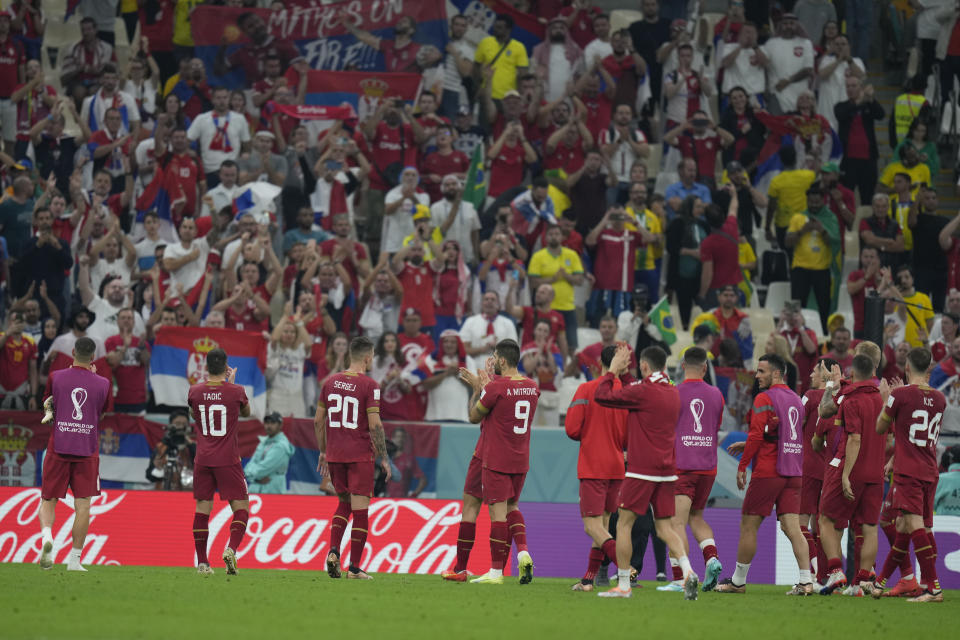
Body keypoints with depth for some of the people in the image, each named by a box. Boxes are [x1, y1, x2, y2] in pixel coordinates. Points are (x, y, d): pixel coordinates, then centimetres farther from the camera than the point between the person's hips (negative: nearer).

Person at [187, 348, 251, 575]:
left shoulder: (195, 392, 0)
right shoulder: (236, 392, -7)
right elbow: (246, 412, 15)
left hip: (203, 460, 3)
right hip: (228, 460, -3)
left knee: (202, 508, 6)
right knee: (241, 508, 4)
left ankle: (202, 562, 5)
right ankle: (231, 549, -18)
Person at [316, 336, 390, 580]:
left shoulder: (330, 382, 6)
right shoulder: (369, 386, -10)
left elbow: (318, 421, 11)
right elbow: (375, 425, -13)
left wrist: (323, 451, 21)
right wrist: (383, 458, -5)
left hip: (334, 454, 5)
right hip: (360, 455, -5)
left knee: (343, 504, 20)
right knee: (360, 510, 1)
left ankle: (333, 551, 0)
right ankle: (354, 567, 1)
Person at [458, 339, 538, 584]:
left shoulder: (495, 388, -16)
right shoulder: (532, 387, 5)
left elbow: (474, 416, -3)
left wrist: (476, 389, 10)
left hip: (496, 461, -7)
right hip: (521, 460, 7)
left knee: (498, 511, -4)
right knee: (512, 507, 20)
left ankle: (496, 571, -1)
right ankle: (523, 552, -2)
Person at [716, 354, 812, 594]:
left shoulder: (764, 399, -9)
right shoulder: (795, 399, 15)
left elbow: (757, 435, -15)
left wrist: (742, 466, -7)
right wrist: (747, 446, 24)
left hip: (767, 473, -7)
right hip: (793, 473, 7)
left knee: (748, 526, 5)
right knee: (792, 527, 0)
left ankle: (738, 581, 11)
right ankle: (806, 581, -12)